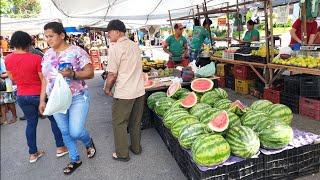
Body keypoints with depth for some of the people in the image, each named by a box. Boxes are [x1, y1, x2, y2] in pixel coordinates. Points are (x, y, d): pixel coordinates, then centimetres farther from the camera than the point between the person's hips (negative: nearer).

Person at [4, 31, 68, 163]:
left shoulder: (8, 59, -4)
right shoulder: (36, 58, -19)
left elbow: (12, 78, 9)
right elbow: (44, 80, -15)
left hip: (22, 96, 5)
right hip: (39, 95, -4)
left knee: (31, 123, 16)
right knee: (54, 119, 12)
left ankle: (33, 153, 25)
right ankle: (60, 147, 19)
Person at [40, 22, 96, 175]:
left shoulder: (76, 51, -10)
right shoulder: (47, 55, 7)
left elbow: (90, 73, -10)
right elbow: (46, 79, 12)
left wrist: (72, 74, -27)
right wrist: (42, 100, 10)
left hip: (78, 98, -5)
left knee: (75, 132, -10)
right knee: (65, 132, 13)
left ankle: (89, 143, 26)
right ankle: (75, 160, 33)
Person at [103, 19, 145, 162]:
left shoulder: (115, 48, -14)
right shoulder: (135, 45, 9)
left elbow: (112, 74, -15)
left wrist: (107, 88, 0)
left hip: (124, 93, -7)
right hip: (139, 90, 7)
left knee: (119, 123, 9)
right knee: (136, 122, 19)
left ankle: (122, 154, 19)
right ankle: (136, 148, 32)